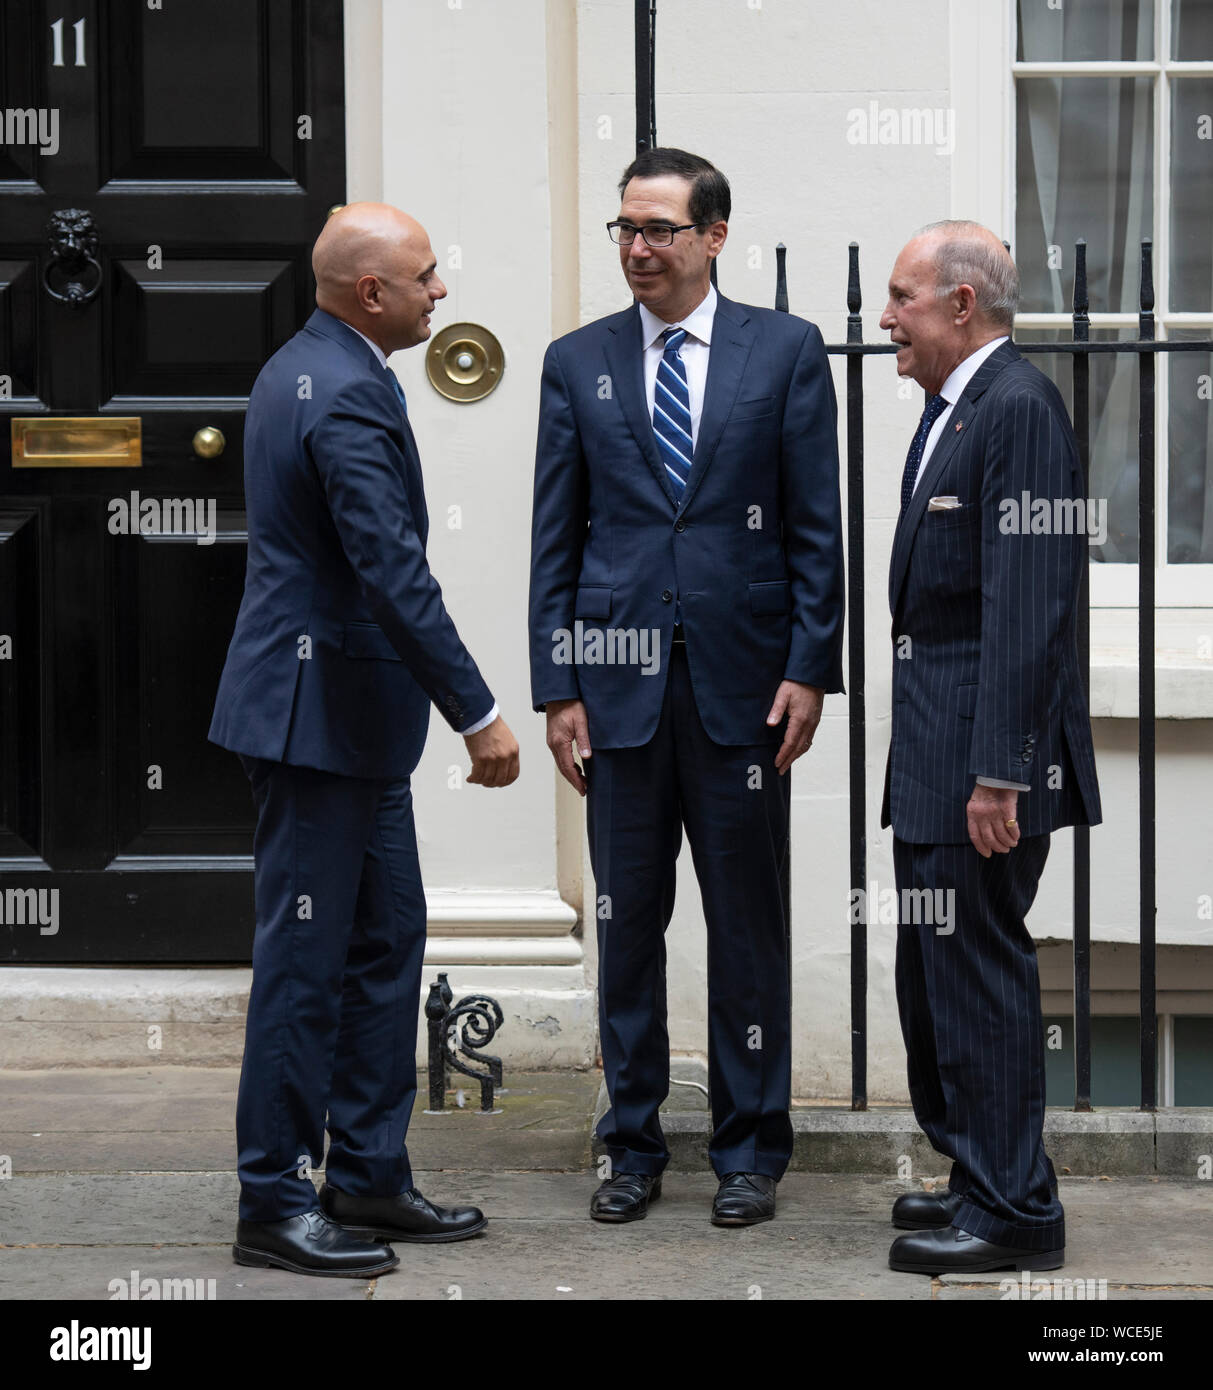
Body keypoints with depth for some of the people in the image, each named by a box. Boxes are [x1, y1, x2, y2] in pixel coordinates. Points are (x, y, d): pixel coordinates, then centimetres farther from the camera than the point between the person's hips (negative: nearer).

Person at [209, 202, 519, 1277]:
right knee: (306, 960, -3)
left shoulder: (300, 370, 13)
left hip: (350, 714, 11)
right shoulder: (348, 397, -20)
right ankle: (275, 1204, 5)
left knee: (386, 942, 15)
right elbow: (396, 577, -24)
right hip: (320, 714, -11)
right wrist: (479, 716, -21)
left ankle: (368, 1178, 22)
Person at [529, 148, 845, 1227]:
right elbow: (556, 536, 8)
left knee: (747, 922, 5)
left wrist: (809, 666, -5)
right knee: (626, 923, 7)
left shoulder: (785, 350, 3)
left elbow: (816, 525, 2)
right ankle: (634, 1148, 17)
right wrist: (559, 685, 1)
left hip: (741, 680, -1)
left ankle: (751, 1151, 15)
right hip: (621, 682, 2)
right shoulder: (578, 363, 8)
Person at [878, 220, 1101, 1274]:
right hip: (936, 751, 10)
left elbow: (1027, 605, -22)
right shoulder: (950, 409, 16)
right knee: (937, 973, 16)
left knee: (978, 968, -5)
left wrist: (998, 773, -25)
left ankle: (1014, 1214, 3)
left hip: (987, 750, -10)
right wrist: (933, 756, 16)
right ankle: (983, 1178, 27)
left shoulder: (1018, 406, -16)